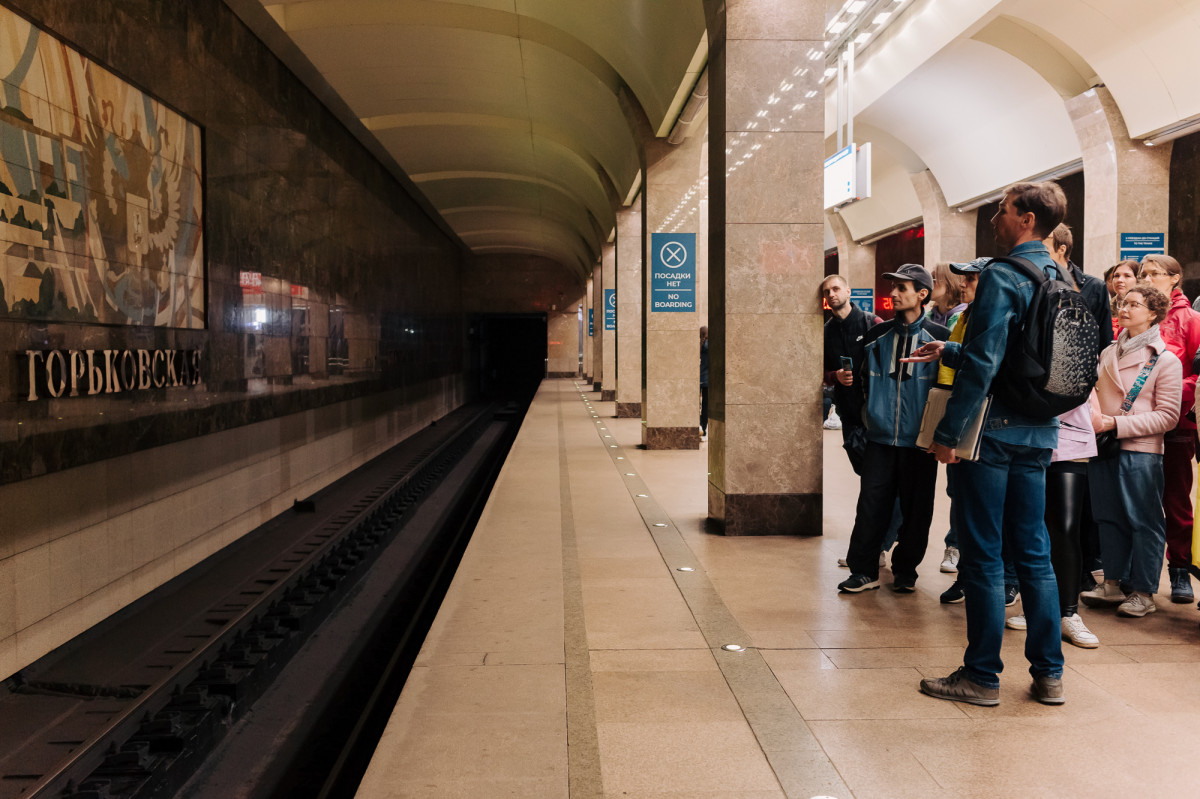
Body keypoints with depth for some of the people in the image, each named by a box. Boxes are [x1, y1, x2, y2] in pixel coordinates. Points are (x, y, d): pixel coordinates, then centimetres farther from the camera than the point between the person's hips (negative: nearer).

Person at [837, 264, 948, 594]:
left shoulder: (938, 338, -2)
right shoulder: (877, 335, 9)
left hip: (919, 441, -2)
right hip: (880, 438, 2)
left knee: (915, 508, 6)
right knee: (871, 505, 1)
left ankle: (905, 569, 21)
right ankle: (864, 570, 11)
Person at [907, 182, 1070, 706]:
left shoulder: (1002, 277, -13)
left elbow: (984, 364, -21)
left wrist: (948, 432, -16)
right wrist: (950, 352, 27)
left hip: (993, 432, -8)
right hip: (1038, 434, 8)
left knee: (983, 556, 0)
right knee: (1033, 553, 13)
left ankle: (982, 676, 9)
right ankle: (1049, 673, 20)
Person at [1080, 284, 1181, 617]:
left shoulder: (1166, 360, -4)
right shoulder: (1109, 352, 12)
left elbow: (1167, 416, -9)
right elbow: (1094, 389, 19)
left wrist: (1114, 423, -16)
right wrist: (1093, 417, -3)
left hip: (1141, 452, -5)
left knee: (1143, 521, 2)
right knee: (1110, 518, 11)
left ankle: (1144, 592, 11)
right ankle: (1112, 584, 21)